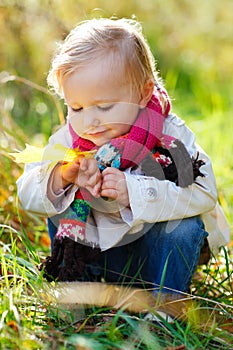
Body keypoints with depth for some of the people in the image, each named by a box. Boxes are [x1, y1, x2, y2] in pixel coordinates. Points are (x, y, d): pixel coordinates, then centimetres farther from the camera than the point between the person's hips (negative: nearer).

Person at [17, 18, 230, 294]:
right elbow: (28, 195, -12)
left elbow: (203, 194, -31)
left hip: (153, 254, -3)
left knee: (186, 226, -28)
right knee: (59, 210, -9)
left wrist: (133, 192, -40)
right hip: (97, 255, 4)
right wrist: (61, 176, -34)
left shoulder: (170, 136, -22)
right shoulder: (68, 141, -11)